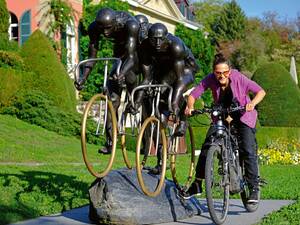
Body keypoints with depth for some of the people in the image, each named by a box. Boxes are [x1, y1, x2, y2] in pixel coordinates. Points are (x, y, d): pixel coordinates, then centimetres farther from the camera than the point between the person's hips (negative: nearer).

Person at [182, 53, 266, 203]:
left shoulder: (238, 78, -25)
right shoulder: (210, 80, -19)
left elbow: (261, 91, -23)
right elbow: (193, 94, -18)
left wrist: (252, 103, -42)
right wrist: (190, 106, -39)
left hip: (243, 116, -2)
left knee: (248, 151, -17)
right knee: (206, 147, -5)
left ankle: (253, 188, -7)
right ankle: (197, 184, 9)